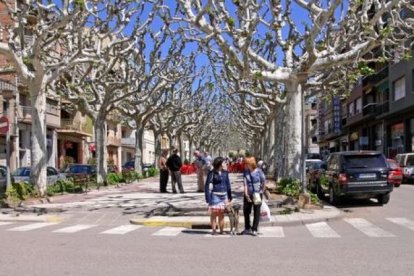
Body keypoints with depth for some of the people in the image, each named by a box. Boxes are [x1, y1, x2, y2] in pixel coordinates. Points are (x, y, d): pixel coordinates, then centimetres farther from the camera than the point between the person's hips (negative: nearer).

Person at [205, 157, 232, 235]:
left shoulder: (225, 173, 5)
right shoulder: (212, 173, -9)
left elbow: (228, 184, 13)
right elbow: (207, 186, -7)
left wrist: (229, 196, 13)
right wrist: (208, 198, -12)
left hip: (224, 195, 5)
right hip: (215, 195, -4)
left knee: (222, 214, 10)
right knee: (214, 213, 0)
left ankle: (222, 230, 19)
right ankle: (214, 230, 9)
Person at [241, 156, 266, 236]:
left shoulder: (259, 171, -10)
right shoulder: (245, 172, -3)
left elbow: (263, 182, -2)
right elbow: (245, 184, -9)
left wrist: (262, 192, -2)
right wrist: (246, 194, -20)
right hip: (248, 195, 3)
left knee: (256, 212, 4)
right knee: (246, 211, 9)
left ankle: (254, 230, 14)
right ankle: (247, 228, 25)